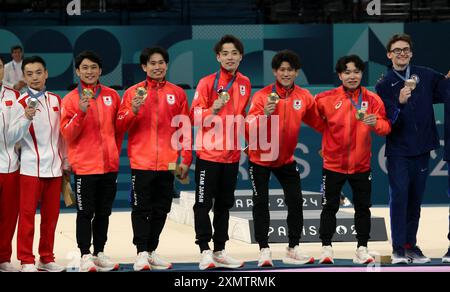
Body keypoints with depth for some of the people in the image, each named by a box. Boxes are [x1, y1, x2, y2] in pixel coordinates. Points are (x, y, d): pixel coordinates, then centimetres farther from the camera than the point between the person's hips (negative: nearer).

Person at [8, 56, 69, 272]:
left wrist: (65, 161, 16)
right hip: (31, 167, -4)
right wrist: (26, 119, -25)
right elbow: (12, 137, -10)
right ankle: (26, 261, 2)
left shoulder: (56, 100, 10)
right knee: (27, 215, -3)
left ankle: (47, 258, 18)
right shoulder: (22, 103, -4)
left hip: (54, 167, 4)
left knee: (51, 216, 8)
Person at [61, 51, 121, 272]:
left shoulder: (112, 96, 8)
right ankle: (85, 256, 1)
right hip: (84, 165, -4)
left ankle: (99, 253, 17)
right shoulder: (71, 99, -2)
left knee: (103, 212, 10)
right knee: (85, 213, -2)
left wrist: (114, 153, 14)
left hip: (109, 165, 4)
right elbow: (67, 133, -8)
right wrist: (81, 112, -21)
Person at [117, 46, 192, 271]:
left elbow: (184, 129, 8)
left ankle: (152, 251, 16)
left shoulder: (177, 93, 7)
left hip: (167, 163, 2)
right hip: (141, 162, -2)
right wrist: (133, 111, -17)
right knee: (141, 209, -4)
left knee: (161, 210, 7)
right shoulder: (133, 92, 3)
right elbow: (120, 126, 1)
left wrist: (186, 159, 3)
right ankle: (142, 253, -2)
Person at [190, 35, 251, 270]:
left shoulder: (244, 84, 8)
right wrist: (214, 109, -26)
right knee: (203, 204, -4)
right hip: (208, 154, -5)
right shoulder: (207, 82, -7)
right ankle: (205, 251, -3)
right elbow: (195, 117, -10)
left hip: (232, 155, 5)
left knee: (224, 205, 10)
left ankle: (220, 251, 16)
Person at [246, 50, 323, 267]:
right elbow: (249, 129, -24)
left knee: (296, 201, 2)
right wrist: (264, 114, -40)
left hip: (286, 158, 4)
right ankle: (264, 250, 2)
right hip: (260, 158, -4)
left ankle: (293, 250, 13)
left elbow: (317, 122, 11)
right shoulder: (262, 96, -17)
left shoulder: (304, 97, -5)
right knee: (261, 203, -4)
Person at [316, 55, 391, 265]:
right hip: (333, 163, -2)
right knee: (330, 207, 3)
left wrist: (375, 123, -25)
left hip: (361, 164, 2)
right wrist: (326, 145, 0)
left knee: (363, 207, 7)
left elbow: (385, 127, -6)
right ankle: (326, 248, 10)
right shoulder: (327, 99, -6)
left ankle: (362, 248, 16)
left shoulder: (372, 99, -2)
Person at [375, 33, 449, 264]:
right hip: (398, 151, -3)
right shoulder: (384, 85, -3)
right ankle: (398, 248, -2)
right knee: (399, 197, -7)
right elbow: (386, 121, -11)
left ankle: (411, 245, 18)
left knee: (415, 199, 9)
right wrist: (399, 103, -28)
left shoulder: (427, 76, 2)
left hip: (422, 149, 3)